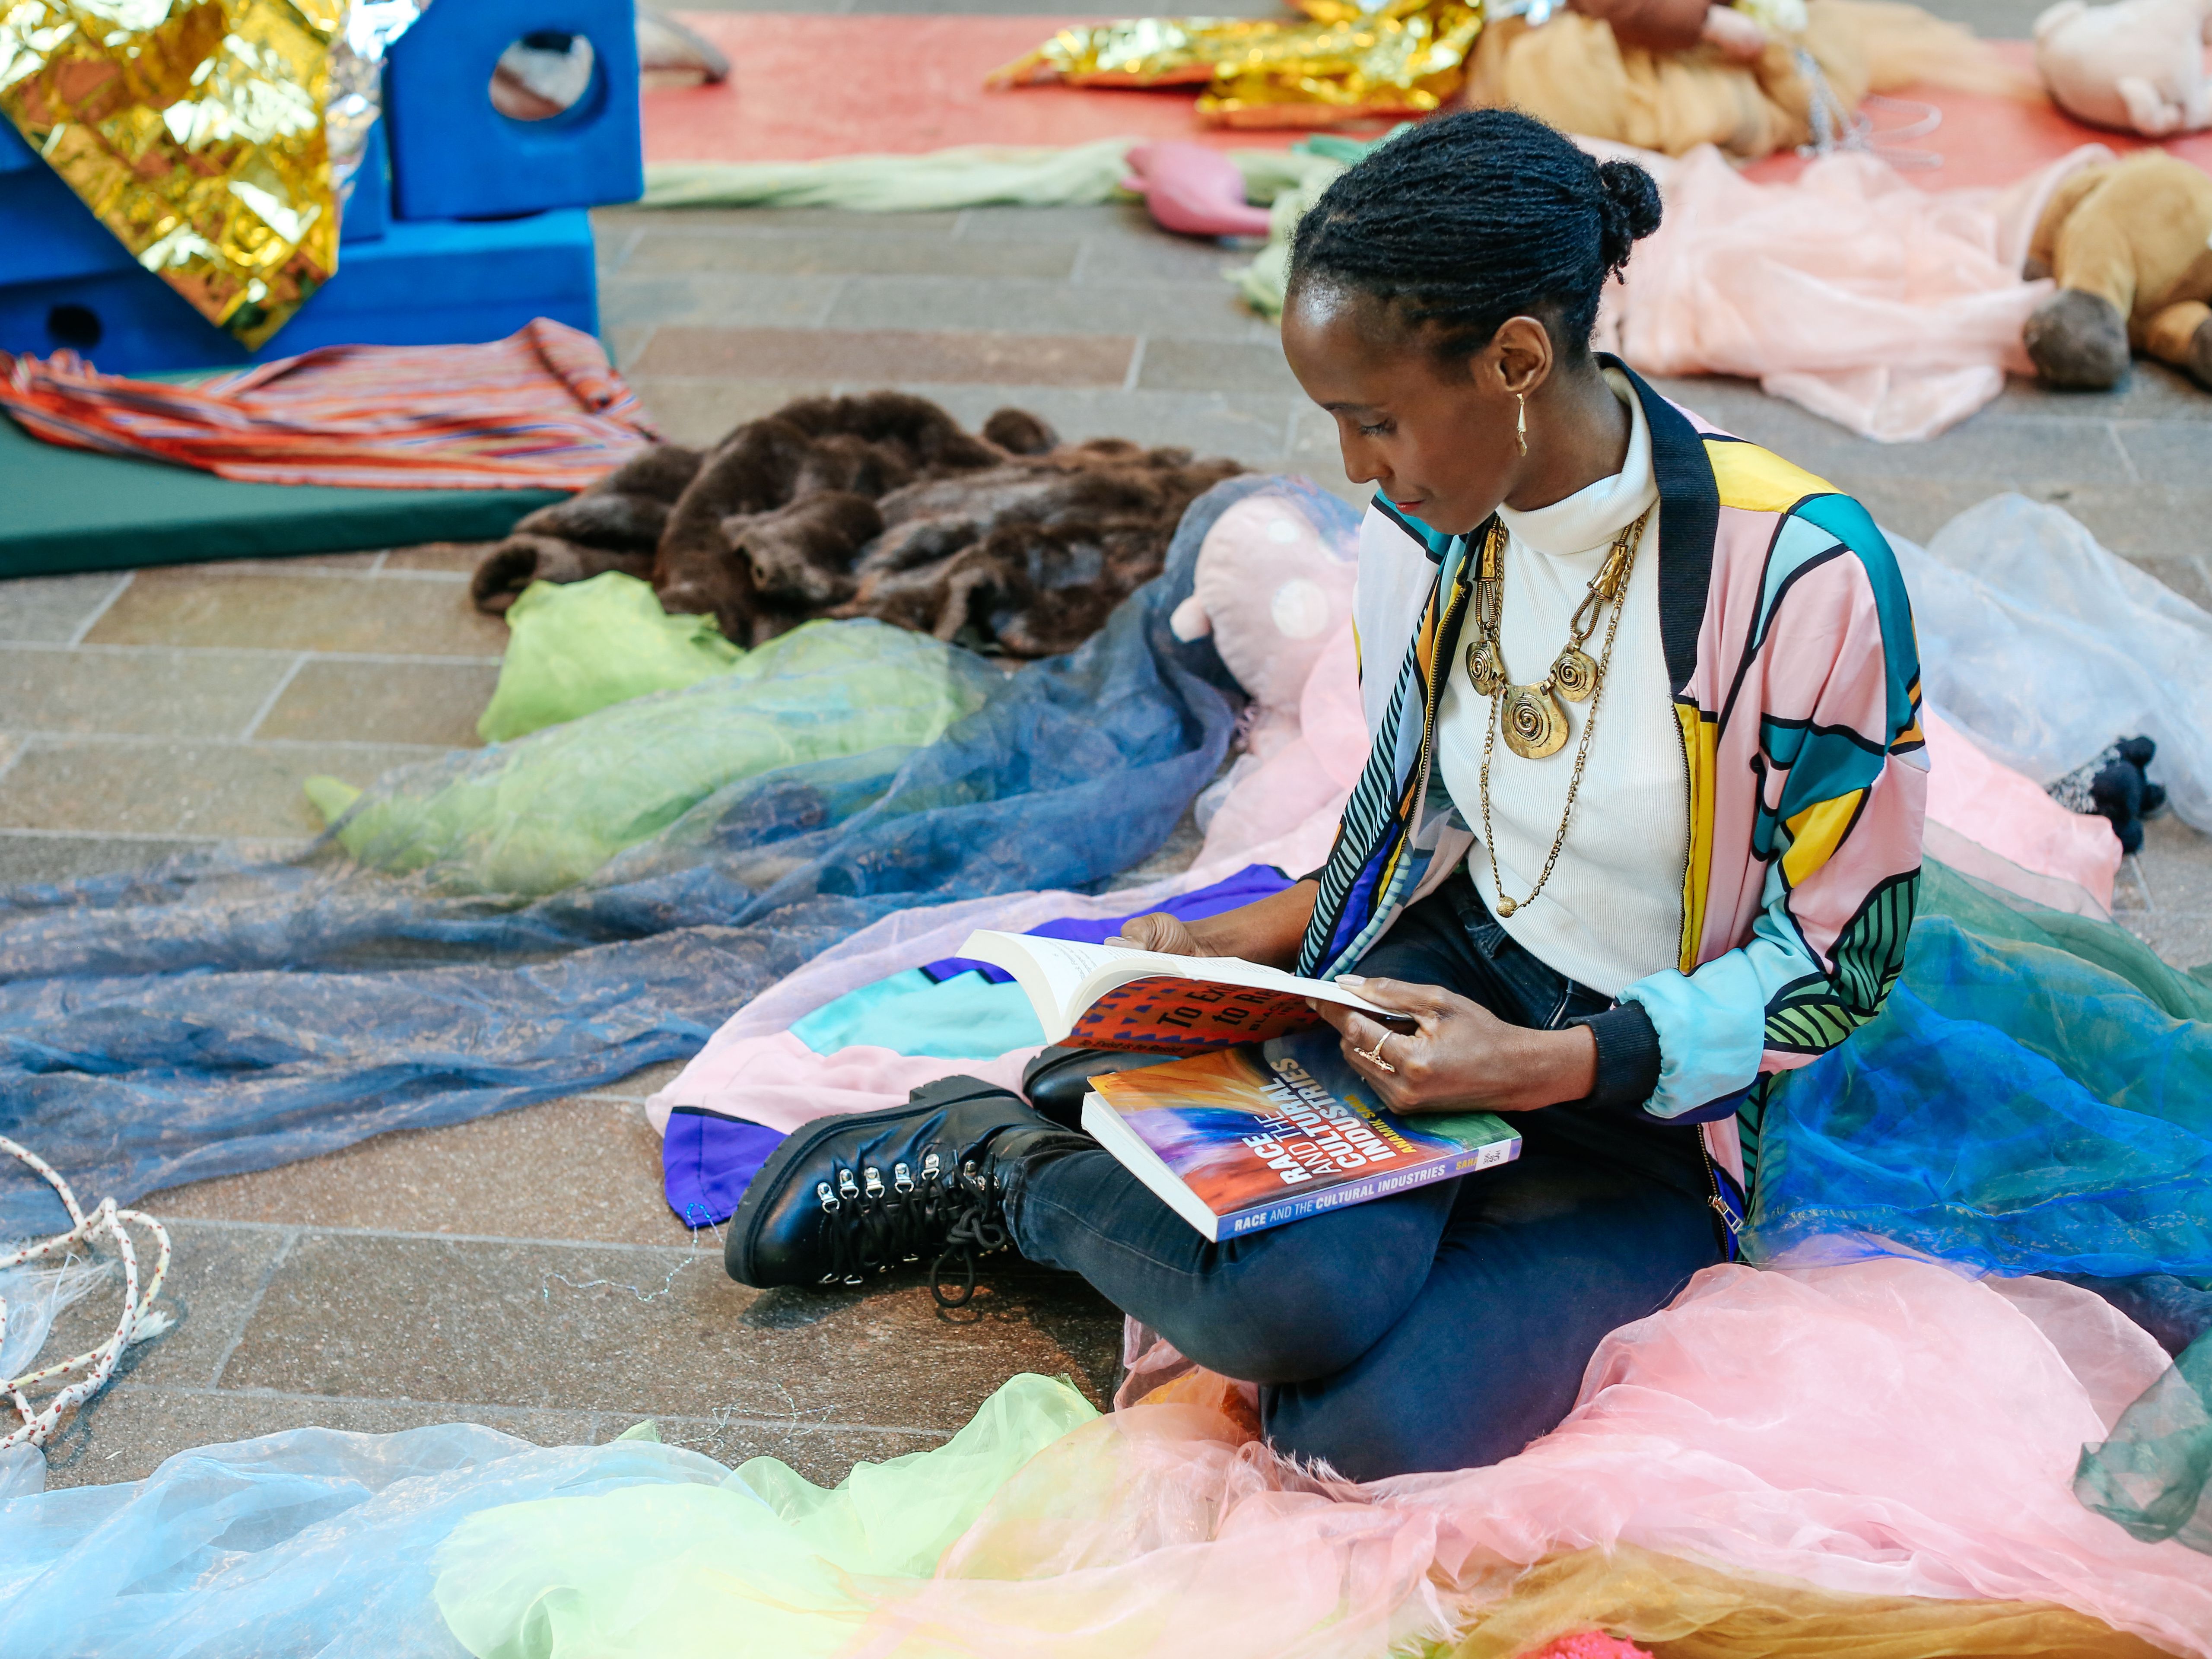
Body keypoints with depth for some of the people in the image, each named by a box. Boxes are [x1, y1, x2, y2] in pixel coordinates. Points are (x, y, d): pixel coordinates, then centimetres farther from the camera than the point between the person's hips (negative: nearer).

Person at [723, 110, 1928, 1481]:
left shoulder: (1800, 572, -20)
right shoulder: (1421, 538, -2)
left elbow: (1837, 956, -12)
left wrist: (1548, 1066, -22)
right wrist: (1245, 943, -1)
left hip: (1655, 1109, -2)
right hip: (1444, 977, 2)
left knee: (1375, 1431, -28)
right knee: (1295, 1292, -33)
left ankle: (1000, 1168, -6)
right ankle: (987, 1143, -5)